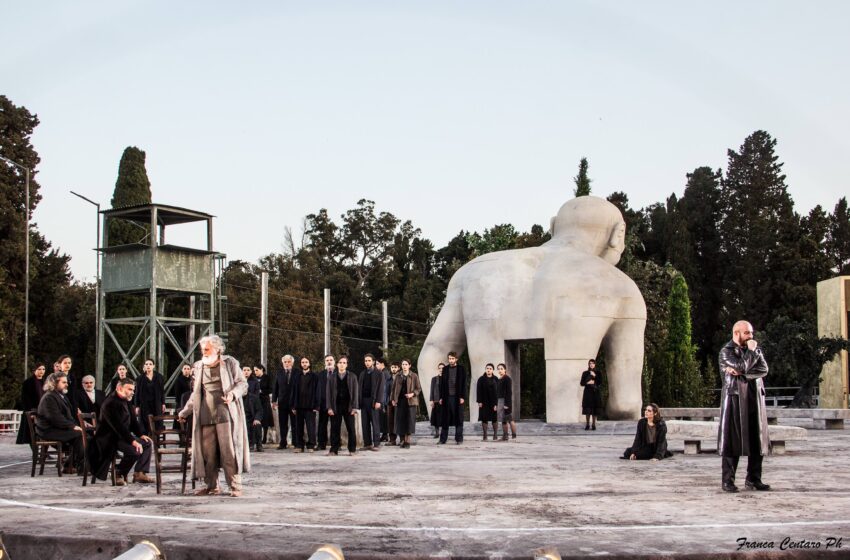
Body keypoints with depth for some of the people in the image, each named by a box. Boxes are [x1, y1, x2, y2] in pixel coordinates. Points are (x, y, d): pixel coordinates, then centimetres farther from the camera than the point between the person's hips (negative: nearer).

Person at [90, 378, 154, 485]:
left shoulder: (126, 401, 9)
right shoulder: (110, 403, -23)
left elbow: (133, 420, 16)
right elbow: (119, 426, -29)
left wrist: (140, 435, 2)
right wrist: (132, 441, -31)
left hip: (123, 435, 11)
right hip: (110, 439, -11)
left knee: (147, 443, 6)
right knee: (135, 450, -28)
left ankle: (140, 473, 3)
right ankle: (119, 474, -7)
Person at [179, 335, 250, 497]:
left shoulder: (229, 363, 4)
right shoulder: (199, 366, 17)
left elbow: (243, 383, 1)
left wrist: (233, 394, -18)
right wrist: (185, 411, 24)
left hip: (226, 414, -4)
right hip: (206, 416, 4)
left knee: (229, 450, -7)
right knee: (207, 452, 2)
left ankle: (235, 486, -1)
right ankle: (212, 486, 11)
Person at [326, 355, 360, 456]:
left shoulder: (352, 377, 8)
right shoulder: (331, 377, 9)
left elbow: (355, 392, 3)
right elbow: (328, 393, 6)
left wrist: (354, 407, -6)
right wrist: (329, 407, -4)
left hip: (348, 407, -1)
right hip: (335, 407, 1)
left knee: (351, 429, 0)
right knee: (335, 429, 0)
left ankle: (352, 450, 6)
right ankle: (334, 450, 5)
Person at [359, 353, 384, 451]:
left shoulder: (379, 374, 0)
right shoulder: (362, 374, 15)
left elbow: (380, 388, -6)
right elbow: (360, 388, 14)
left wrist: (378, 401, -14)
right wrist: (359, 401, 6)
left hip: (373, 401, -5)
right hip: (364, 401, 5)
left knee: (375, 423, -5)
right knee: (365, 424, 5)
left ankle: (376, 444, -3)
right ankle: (367, 444, 10)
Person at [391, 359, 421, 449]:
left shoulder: (414, 376, 1)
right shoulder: (398, 376, 10)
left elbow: (419, 388, 1)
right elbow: (394, 388, 14)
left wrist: (412, 394, -15)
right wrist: (393, 399, 4)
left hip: (410, 401, -3)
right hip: (400, 401, 3)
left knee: (409, 420, -5)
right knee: (400, 420, 0)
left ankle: (407, 441, 1)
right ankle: (401, 440, 8)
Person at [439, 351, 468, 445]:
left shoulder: (461, 369, 2)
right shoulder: (445, 369, 11)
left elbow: (465, 384, -2)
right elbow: (442, 384, 12)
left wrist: (462, 397, -9)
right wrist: (441, 397, 5)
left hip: (457, 397, -3)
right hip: (447, 397, 3)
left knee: (458, 419, 1)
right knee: (445, 419, 3)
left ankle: (459, 438, 6)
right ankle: (443, 439, 7)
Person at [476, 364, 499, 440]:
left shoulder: (495, 380, 3)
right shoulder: (481, 379, 3)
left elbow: (497, 392, -1)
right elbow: (478, 391, 0)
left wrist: (496, 404, -8)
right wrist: (479, 402, -8)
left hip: (493, 402, 0)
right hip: (484, 402, 0)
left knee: (494, 419, 3)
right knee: (484, 419, -1)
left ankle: (495, 435, 13)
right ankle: (485, 436, 3)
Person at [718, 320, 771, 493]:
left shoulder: (755, 349, 15)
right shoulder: (726, 352, -3)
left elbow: (764, 369, -3)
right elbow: (743, 366, -19)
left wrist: (740, 372, -13)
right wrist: (751, 351, -5)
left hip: (755, 400, 6)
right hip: (735, 399, -6)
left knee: (757, 440, 4)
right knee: (733, 440, -4)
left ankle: (753, 479, 13)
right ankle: (728, 481, 0)